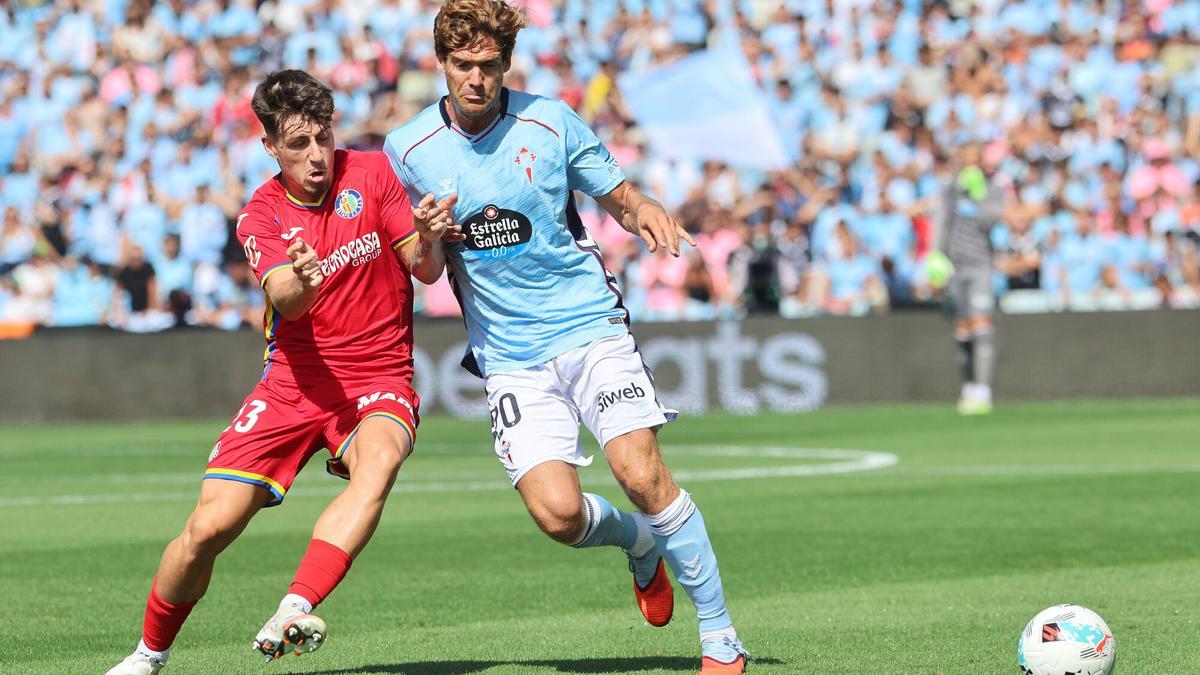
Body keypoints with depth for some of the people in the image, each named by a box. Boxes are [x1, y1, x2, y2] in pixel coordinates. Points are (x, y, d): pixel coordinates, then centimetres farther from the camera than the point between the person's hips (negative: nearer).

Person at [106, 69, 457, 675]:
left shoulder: (373, 173, -1)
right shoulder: (261, 217, -2)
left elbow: (426, 270, -5)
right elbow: (284, 302, -20)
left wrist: (426, 240, -28)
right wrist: (299, 282, -45)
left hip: (379, 381, -1)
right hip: (295, 383, 1)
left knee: (379, 460, -37)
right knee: (209, 527, -9)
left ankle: (295, 613, -46)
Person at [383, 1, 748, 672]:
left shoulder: (551, 122, -4)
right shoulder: (407, 149, 0)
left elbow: (621, 196, 8)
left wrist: (648, 212, -16)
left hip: (590, 326, -1)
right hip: (510, 357, 1)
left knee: (642, 473, -18)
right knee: (557, 513, -14)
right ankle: (638, 542, 23)